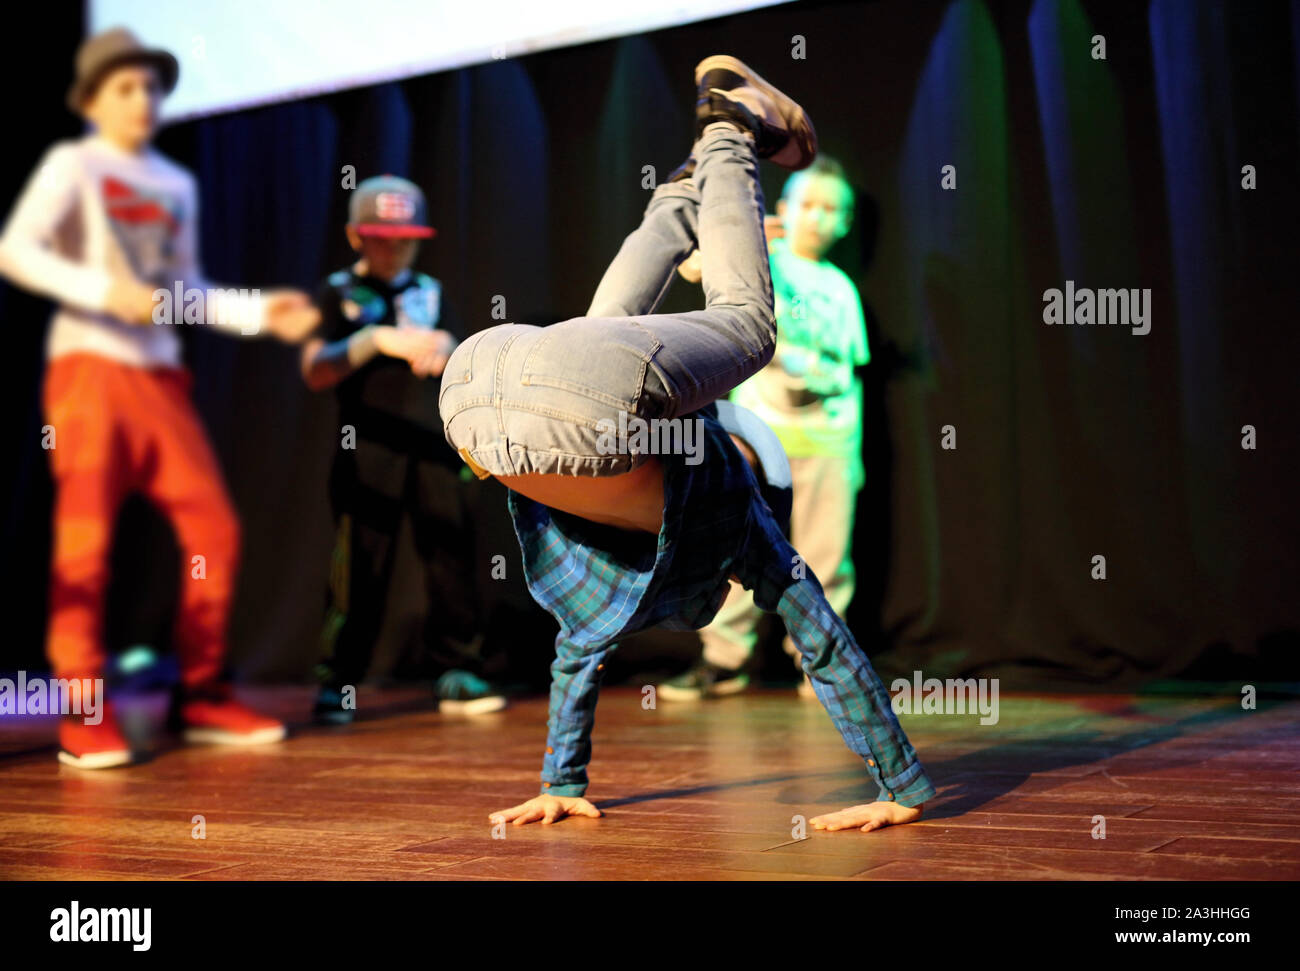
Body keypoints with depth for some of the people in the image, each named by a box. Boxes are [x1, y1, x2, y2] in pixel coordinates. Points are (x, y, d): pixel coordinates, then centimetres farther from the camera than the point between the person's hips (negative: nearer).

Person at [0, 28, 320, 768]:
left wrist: (262, 313, 7)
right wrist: (107, 293, -18)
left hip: (161, 375, 6)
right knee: (86, 539, -8)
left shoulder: (178, 184, 19)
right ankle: (84, 717, -2)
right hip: (91, 367, -5)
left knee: (214, 530, 0)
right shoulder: (73, 164, 3)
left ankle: (202, 698, 9)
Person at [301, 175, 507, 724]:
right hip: (369, 447, -4)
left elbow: (453, 367, 23)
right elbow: (315, 371, -5)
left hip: (432, 442, 4)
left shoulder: (429, 292, 17)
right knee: (362, 562, -7)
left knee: (450, 553, 0)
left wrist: (442, 348, -1)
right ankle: (337, 683, 1)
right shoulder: (338, 293, 6)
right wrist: (376, 339, -16)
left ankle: (456, 674, 9)